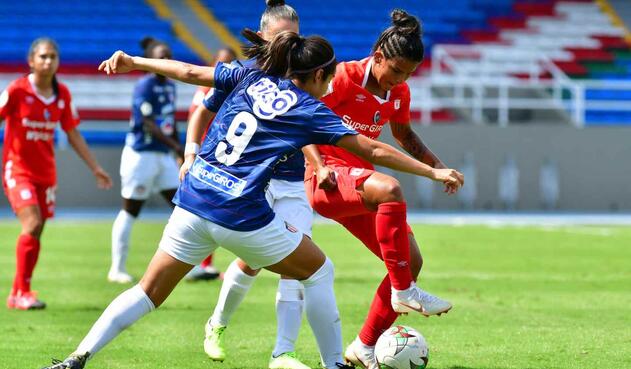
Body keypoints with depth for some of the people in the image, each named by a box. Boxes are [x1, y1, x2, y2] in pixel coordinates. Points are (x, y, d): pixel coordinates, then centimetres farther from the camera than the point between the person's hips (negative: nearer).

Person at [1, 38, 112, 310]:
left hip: (45, 172, 5)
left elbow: (73, 135, 14)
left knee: (36, 232, 4)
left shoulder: (62, 94, 4)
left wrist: (95, 168, 14)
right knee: (32, 223, -21)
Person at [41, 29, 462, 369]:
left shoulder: (249, 79, 12)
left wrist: (135, 62, 22)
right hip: (243, 216, -5)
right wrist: (433, 172, 11)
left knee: (149, 291, 10)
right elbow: (373, 150, 4)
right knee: (320, 272, 15)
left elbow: (190, 72, 11)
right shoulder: (311, 111, 2)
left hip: (193, 200, 5)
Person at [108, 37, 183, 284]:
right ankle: (117, 269, 9)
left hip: (164, 155, 8)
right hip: (141, 155, -8)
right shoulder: (144, 86, -14)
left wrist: (180, 152, 19)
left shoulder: (169, 86, 9)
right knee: (130, 212, 0)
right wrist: (176, 147, -25)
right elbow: (149, 124, -21)